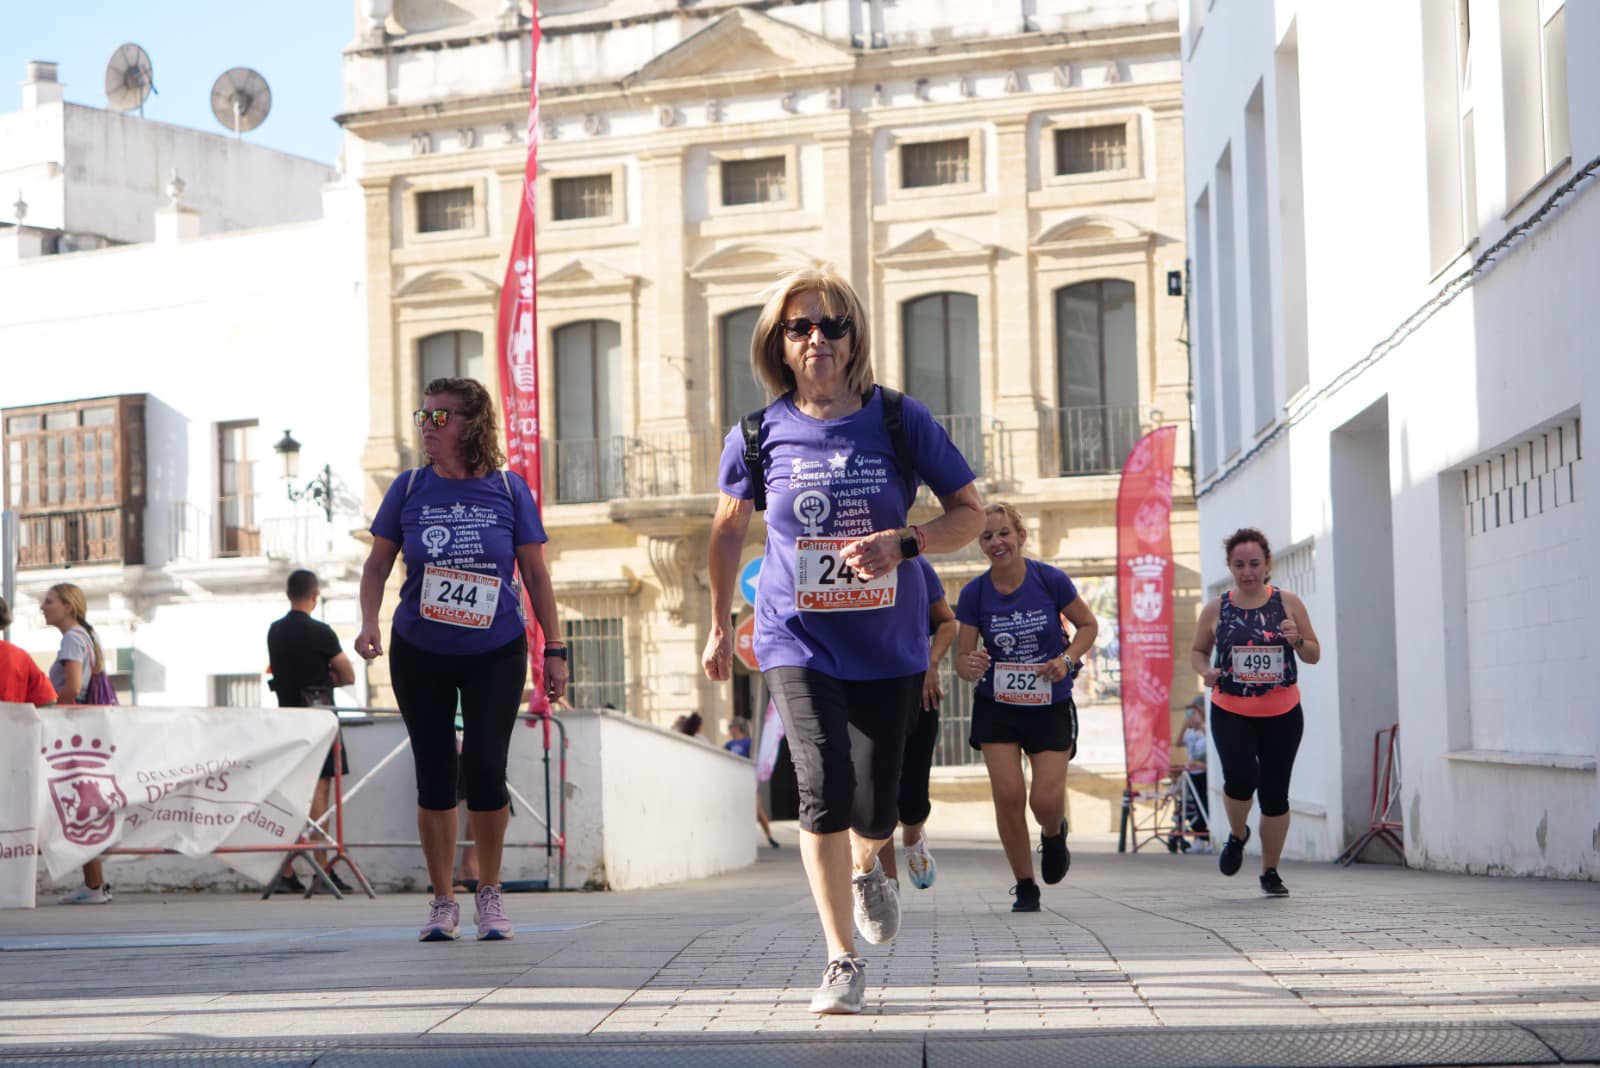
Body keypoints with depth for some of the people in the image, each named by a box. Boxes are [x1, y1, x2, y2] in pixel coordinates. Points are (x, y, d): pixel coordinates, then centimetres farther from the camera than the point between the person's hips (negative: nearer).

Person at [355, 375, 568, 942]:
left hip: (495, 654, -1)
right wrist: (369, 622, -10)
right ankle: (442, 902, 16)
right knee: (434, 774, 3)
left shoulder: (508, 490, -3)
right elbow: (378, 563, 7)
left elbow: (536, 574, 3)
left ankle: (489, 894, 10)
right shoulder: (410, 488, -1)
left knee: (485, 767, -9)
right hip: (420, 655, 2)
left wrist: (554, 650, 2)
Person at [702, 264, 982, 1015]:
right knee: (824, 790, -18)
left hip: (888, 642, 1)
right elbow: (729, 528, 15)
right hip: (798, 639, -1)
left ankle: (865, 870, 46)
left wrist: (902, 543, -19)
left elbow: (970, 513, -1)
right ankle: (843, 961, -6)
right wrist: (719, 627, 19)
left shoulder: (898, 421, -6)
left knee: (875, 807, 7)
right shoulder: (757, 435, -3)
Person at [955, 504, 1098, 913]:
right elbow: (963, 657, -2)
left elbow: (1088, 624, 4)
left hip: (1051, 706, -1)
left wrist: (1067, 659, -13)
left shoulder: (1050, 580, -11)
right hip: (997, 706, 1)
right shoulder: (974, 594, -7)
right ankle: (1025, 887, 8)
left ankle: (1054, 835, 31)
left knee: (1046, 799, -8)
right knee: (1008, 794, -10)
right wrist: (969, 666, -26)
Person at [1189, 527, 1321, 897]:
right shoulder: (1216, 610, 2)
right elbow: (1197, 651, 14)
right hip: (1231, 713, -1)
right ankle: (1237, 835, 11)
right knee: (1240, 777, -22)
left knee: (1275, 794, 3)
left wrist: (1297, 640, -15)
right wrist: (1206, 670, -8)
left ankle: (1270, 872, 20)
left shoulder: (1288, 603, 1)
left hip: (1282, 714, 1)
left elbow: (1314, 655, 7)